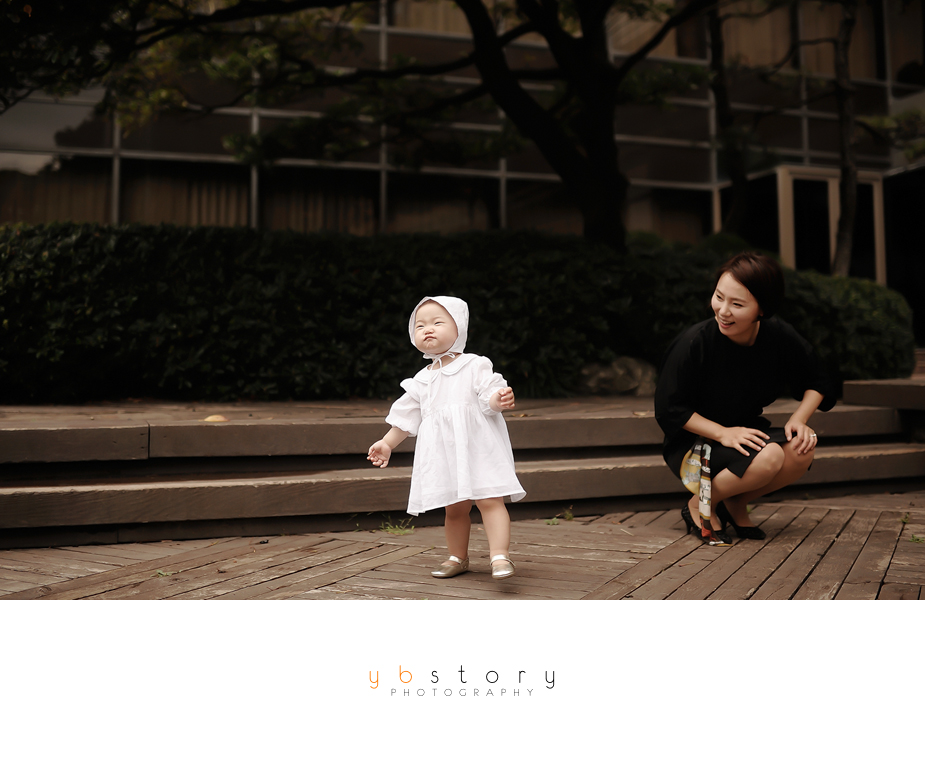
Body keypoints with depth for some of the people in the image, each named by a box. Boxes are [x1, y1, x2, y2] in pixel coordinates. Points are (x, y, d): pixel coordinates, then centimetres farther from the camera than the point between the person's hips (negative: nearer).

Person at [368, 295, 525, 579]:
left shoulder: (475, 366, -1)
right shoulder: (421, 381, 13)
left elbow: (490, 395, -10)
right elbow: (406, 417, 20)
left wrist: (501, 399, -32)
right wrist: (387, 443, 20)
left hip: (478, 447, -4)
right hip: (444, 456, 5)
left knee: (489, 500, -13)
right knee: (454, 508, 11)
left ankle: (500, 555, -14)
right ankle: (458, 557, 26)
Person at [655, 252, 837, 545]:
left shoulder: (780, 337, -11)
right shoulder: (694, 343, -22)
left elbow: (818, 384, 6)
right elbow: (669, 409, -15)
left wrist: (799, 419, -13)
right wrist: (722, 433, -25)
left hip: (746, 432, 5)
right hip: (693, 444, -5)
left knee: (801, 450, -24)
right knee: (768, 457, -32)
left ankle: (735, 504, 2)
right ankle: (699, 506, -5)